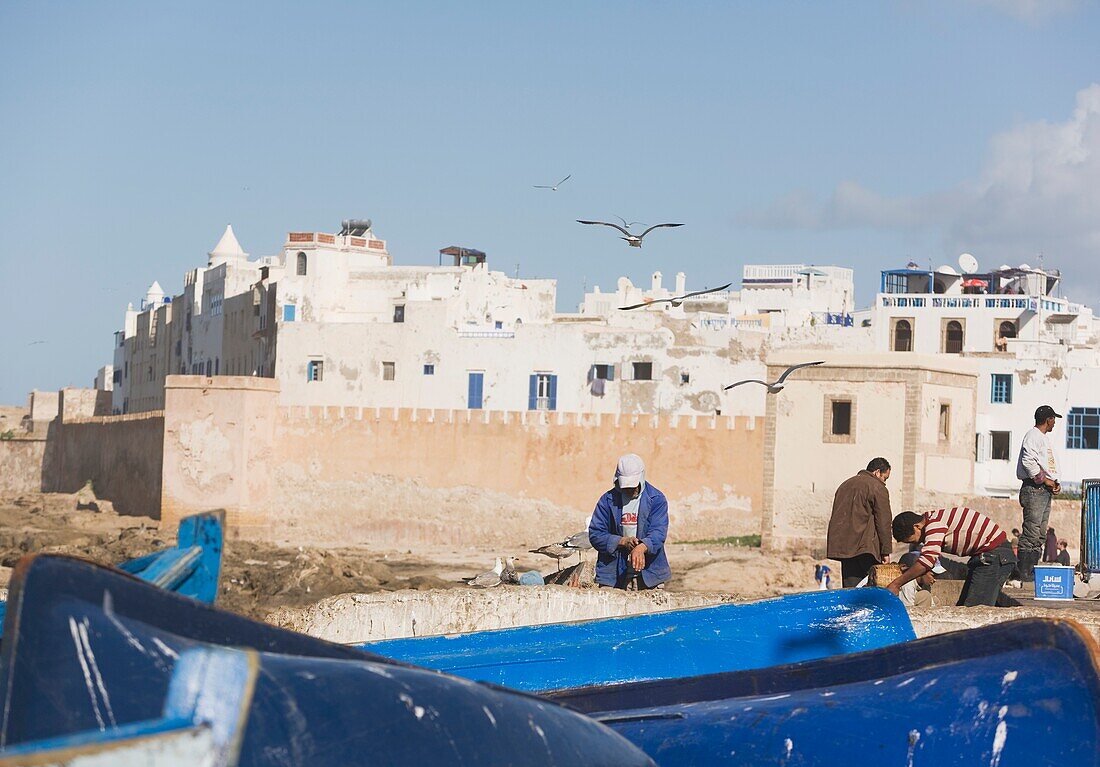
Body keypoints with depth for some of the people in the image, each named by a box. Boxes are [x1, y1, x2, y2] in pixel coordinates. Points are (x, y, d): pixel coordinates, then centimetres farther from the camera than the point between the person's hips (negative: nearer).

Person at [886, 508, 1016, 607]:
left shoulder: (935, 523, -20)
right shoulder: (931, 524, 11)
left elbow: (927, 560, -31)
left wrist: (896, 584, -27)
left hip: (996, 556, -11)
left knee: (976, 609, -16)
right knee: (964, 607, 10)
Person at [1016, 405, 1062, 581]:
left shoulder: (1045, 438, 23)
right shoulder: (1033, 435, -8)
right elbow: (1028, 461, -21)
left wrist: (1055, 482, 11)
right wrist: (1044, 480, -16)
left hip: (1046, 490, 10)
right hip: (1034, 489, -10)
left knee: (1039, 534, 9)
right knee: (1031, 532, -12)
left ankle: (1033, 570, 11)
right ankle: (1024, 573, -13)